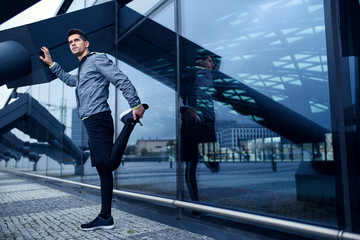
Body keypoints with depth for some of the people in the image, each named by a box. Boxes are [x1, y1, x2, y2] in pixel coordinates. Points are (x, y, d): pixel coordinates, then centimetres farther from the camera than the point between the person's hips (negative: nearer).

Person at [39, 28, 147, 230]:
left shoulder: (97, 59, 0)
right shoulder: (82, 68, 29)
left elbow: (122, 81, -11)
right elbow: (70, 81, 49)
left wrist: (136, 104, -20)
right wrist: (51, 64, 46)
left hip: (98, 119, -9)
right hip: (91, 123, 9)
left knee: (110, 163, -25)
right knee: (103, 170, 6)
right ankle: (105, 218, 11)